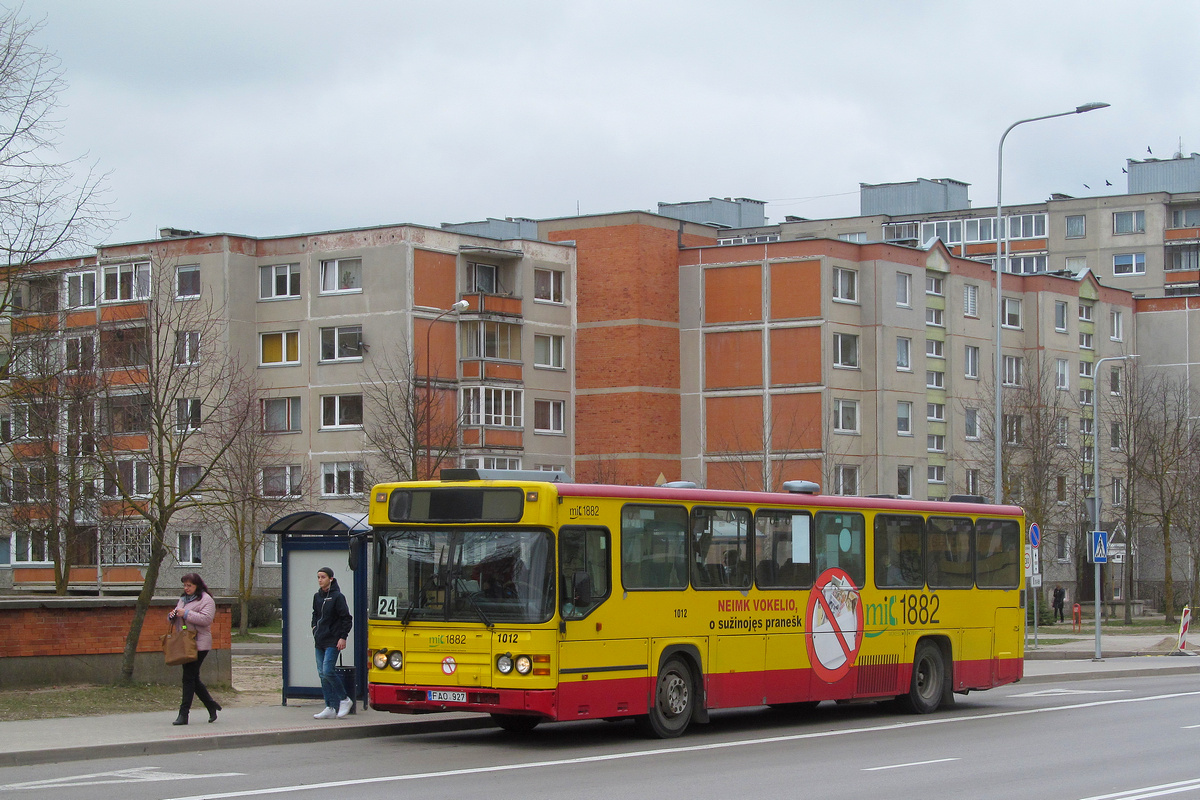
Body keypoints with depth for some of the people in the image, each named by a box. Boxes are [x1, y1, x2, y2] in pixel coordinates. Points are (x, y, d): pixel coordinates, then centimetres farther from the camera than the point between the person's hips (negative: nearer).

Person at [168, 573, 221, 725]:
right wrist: (173, 615, 0)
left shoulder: (206, 600, -7)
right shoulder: (183, 599, 19)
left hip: (198, 644, -9)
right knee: (193, 678, 11)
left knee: (189, 677, -8)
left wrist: (186, 614, -21)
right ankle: (212, 706, 24)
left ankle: (183, 714, -6)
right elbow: (176, 620, 24)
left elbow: (206, 618, -21)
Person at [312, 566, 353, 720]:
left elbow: (346, 618, -8)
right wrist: (315, 628, 14)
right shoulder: (317, 596, 11)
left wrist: (343, 637, -12)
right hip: (320, 641, 7)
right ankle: (330, 708, 7)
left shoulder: (337, 597, -8)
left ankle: (344, 700, 1)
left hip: (333, 641, -7)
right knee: (322, 673, 4)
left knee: (327, 671, -16)